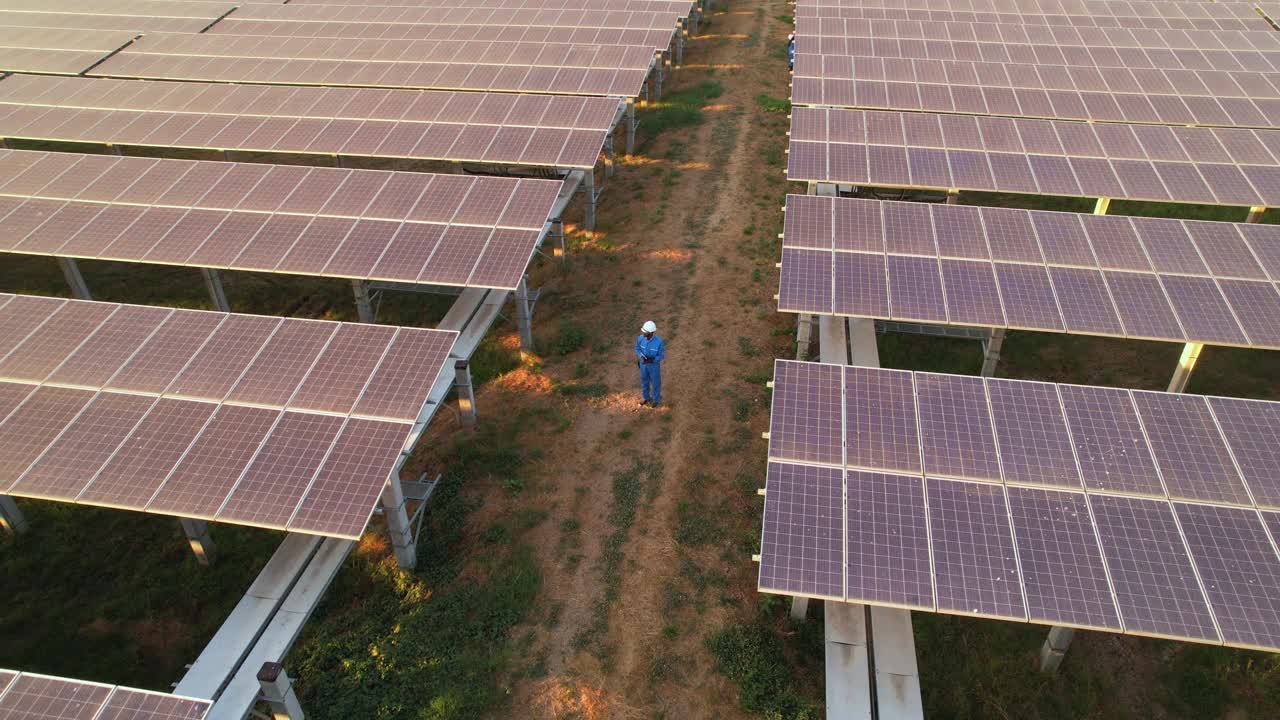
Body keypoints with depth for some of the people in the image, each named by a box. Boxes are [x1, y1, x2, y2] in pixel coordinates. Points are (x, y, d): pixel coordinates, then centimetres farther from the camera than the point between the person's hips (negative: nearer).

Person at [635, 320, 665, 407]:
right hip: (643, 363, 3)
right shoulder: (640, 338, -25)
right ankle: (646, 397, 54)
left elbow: (661, 355, -20)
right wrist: (642, 356, -27)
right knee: (644, 380, 26)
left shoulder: (659, 341, -35)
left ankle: (656, 399, 49)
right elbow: (637, 349, -5)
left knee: (655, 382, 21)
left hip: (654, 365, -3)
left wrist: (651, 360, -36)